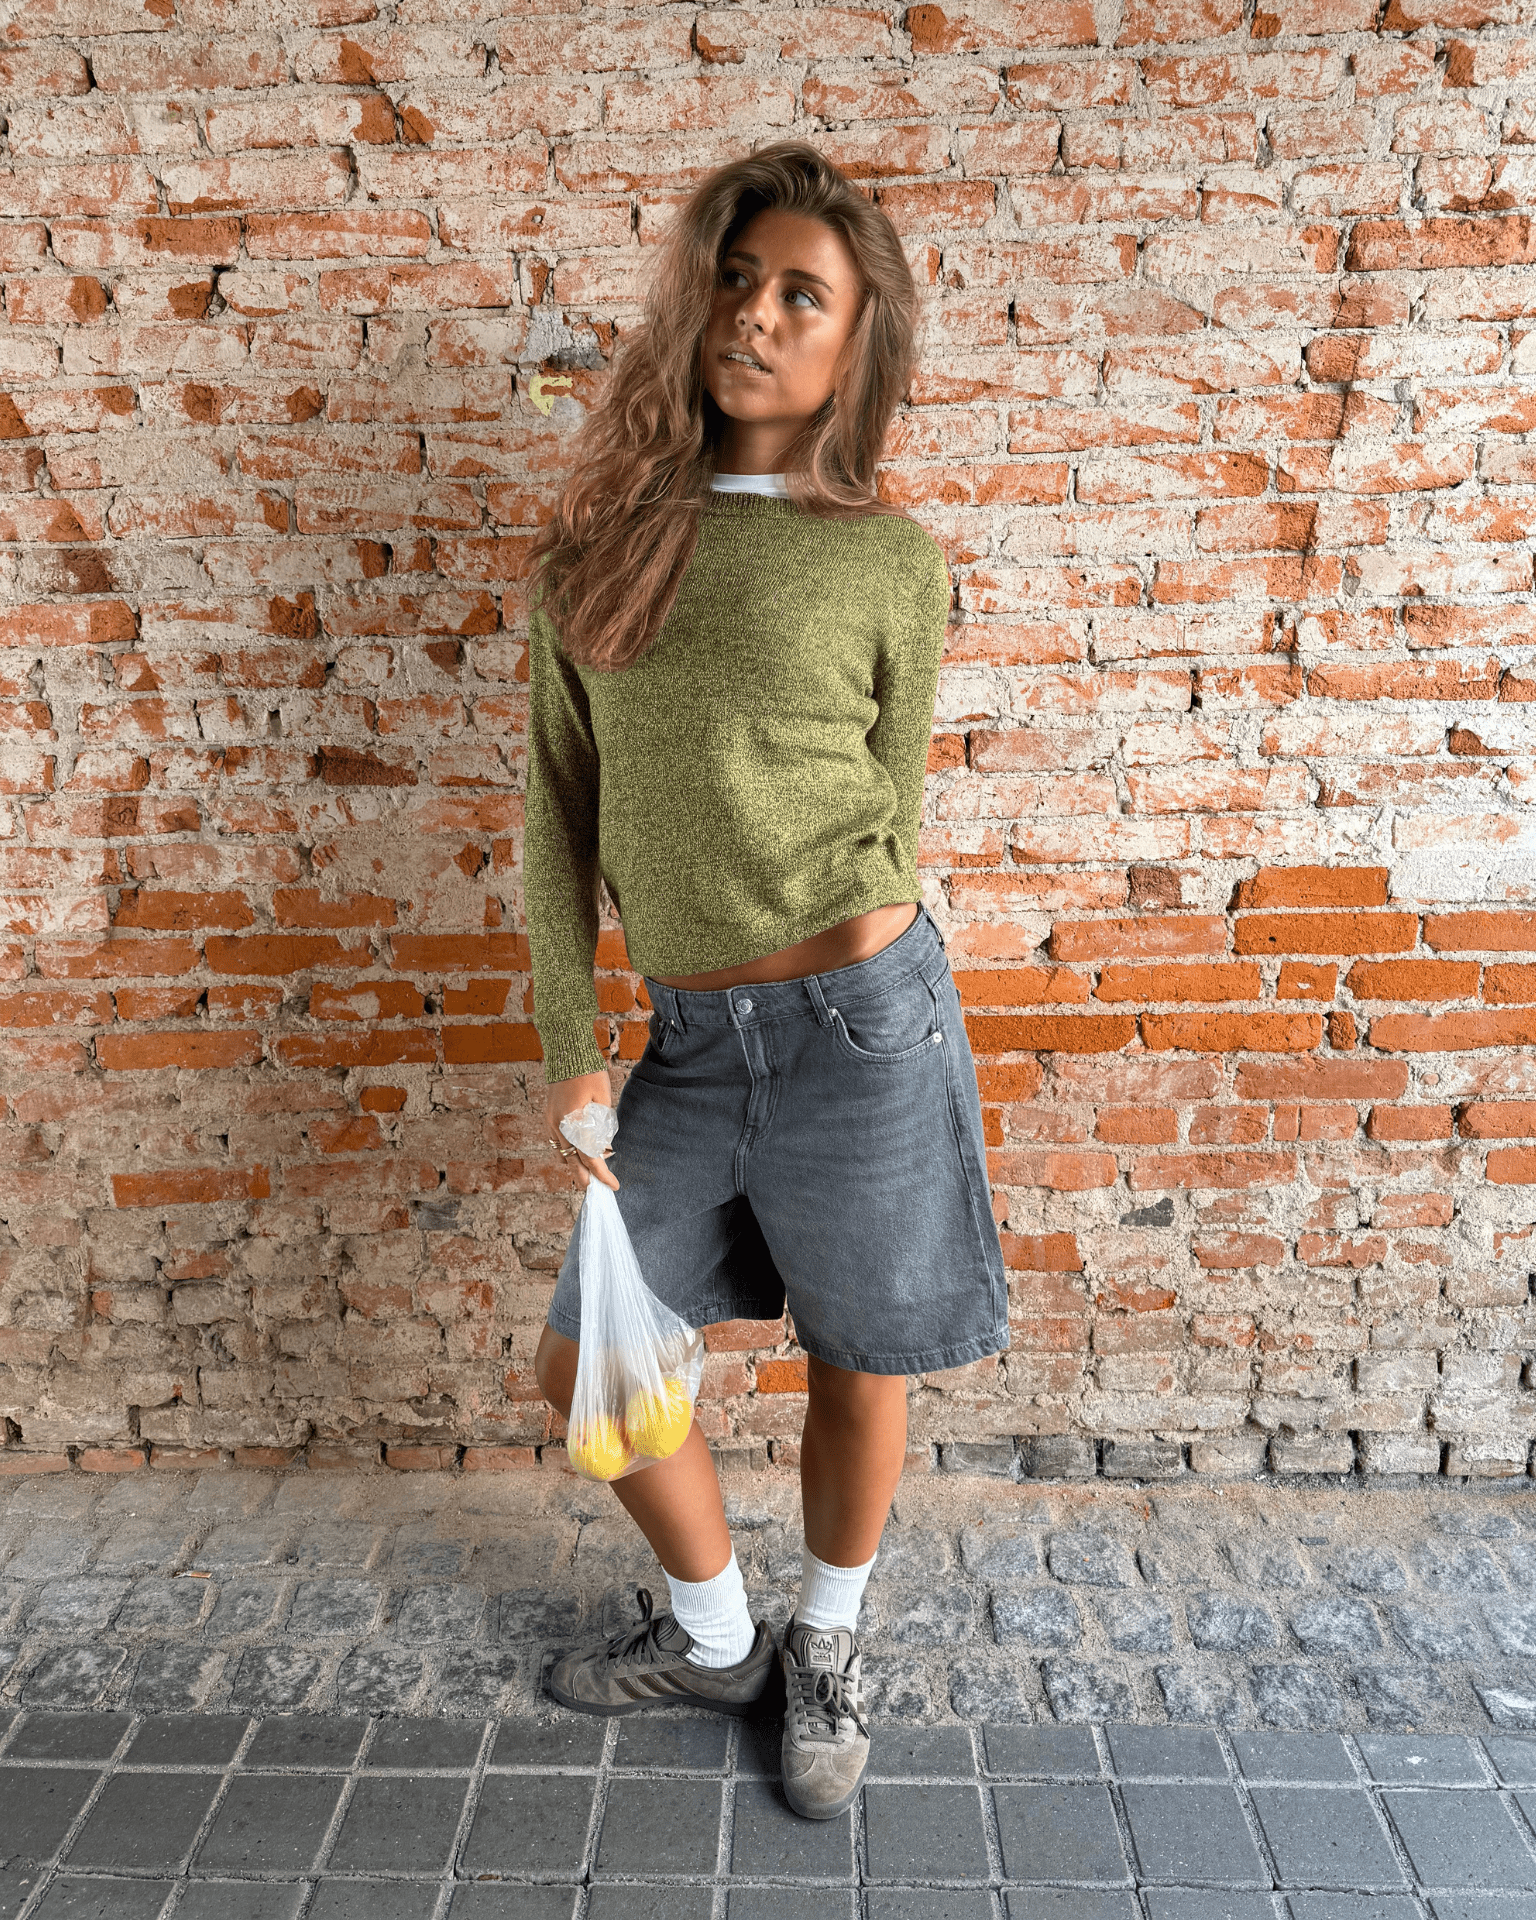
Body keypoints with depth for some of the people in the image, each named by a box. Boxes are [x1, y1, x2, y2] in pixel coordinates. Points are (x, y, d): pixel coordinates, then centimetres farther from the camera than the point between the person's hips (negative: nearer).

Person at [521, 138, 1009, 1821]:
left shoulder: (890, 562, -3)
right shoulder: (596, 541, 5)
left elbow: (887, 810, 6)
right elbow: (557, 801, 5)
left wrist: (838, 992, 5)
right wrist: (571, 1045, 1)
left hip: (856, 1019, -3)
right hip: (684, 1036, 4)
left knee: (858, 1361, 13)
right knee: (584, 1356, 13)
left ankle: (827, 1650, 43)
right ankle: (713, 1636, 41)